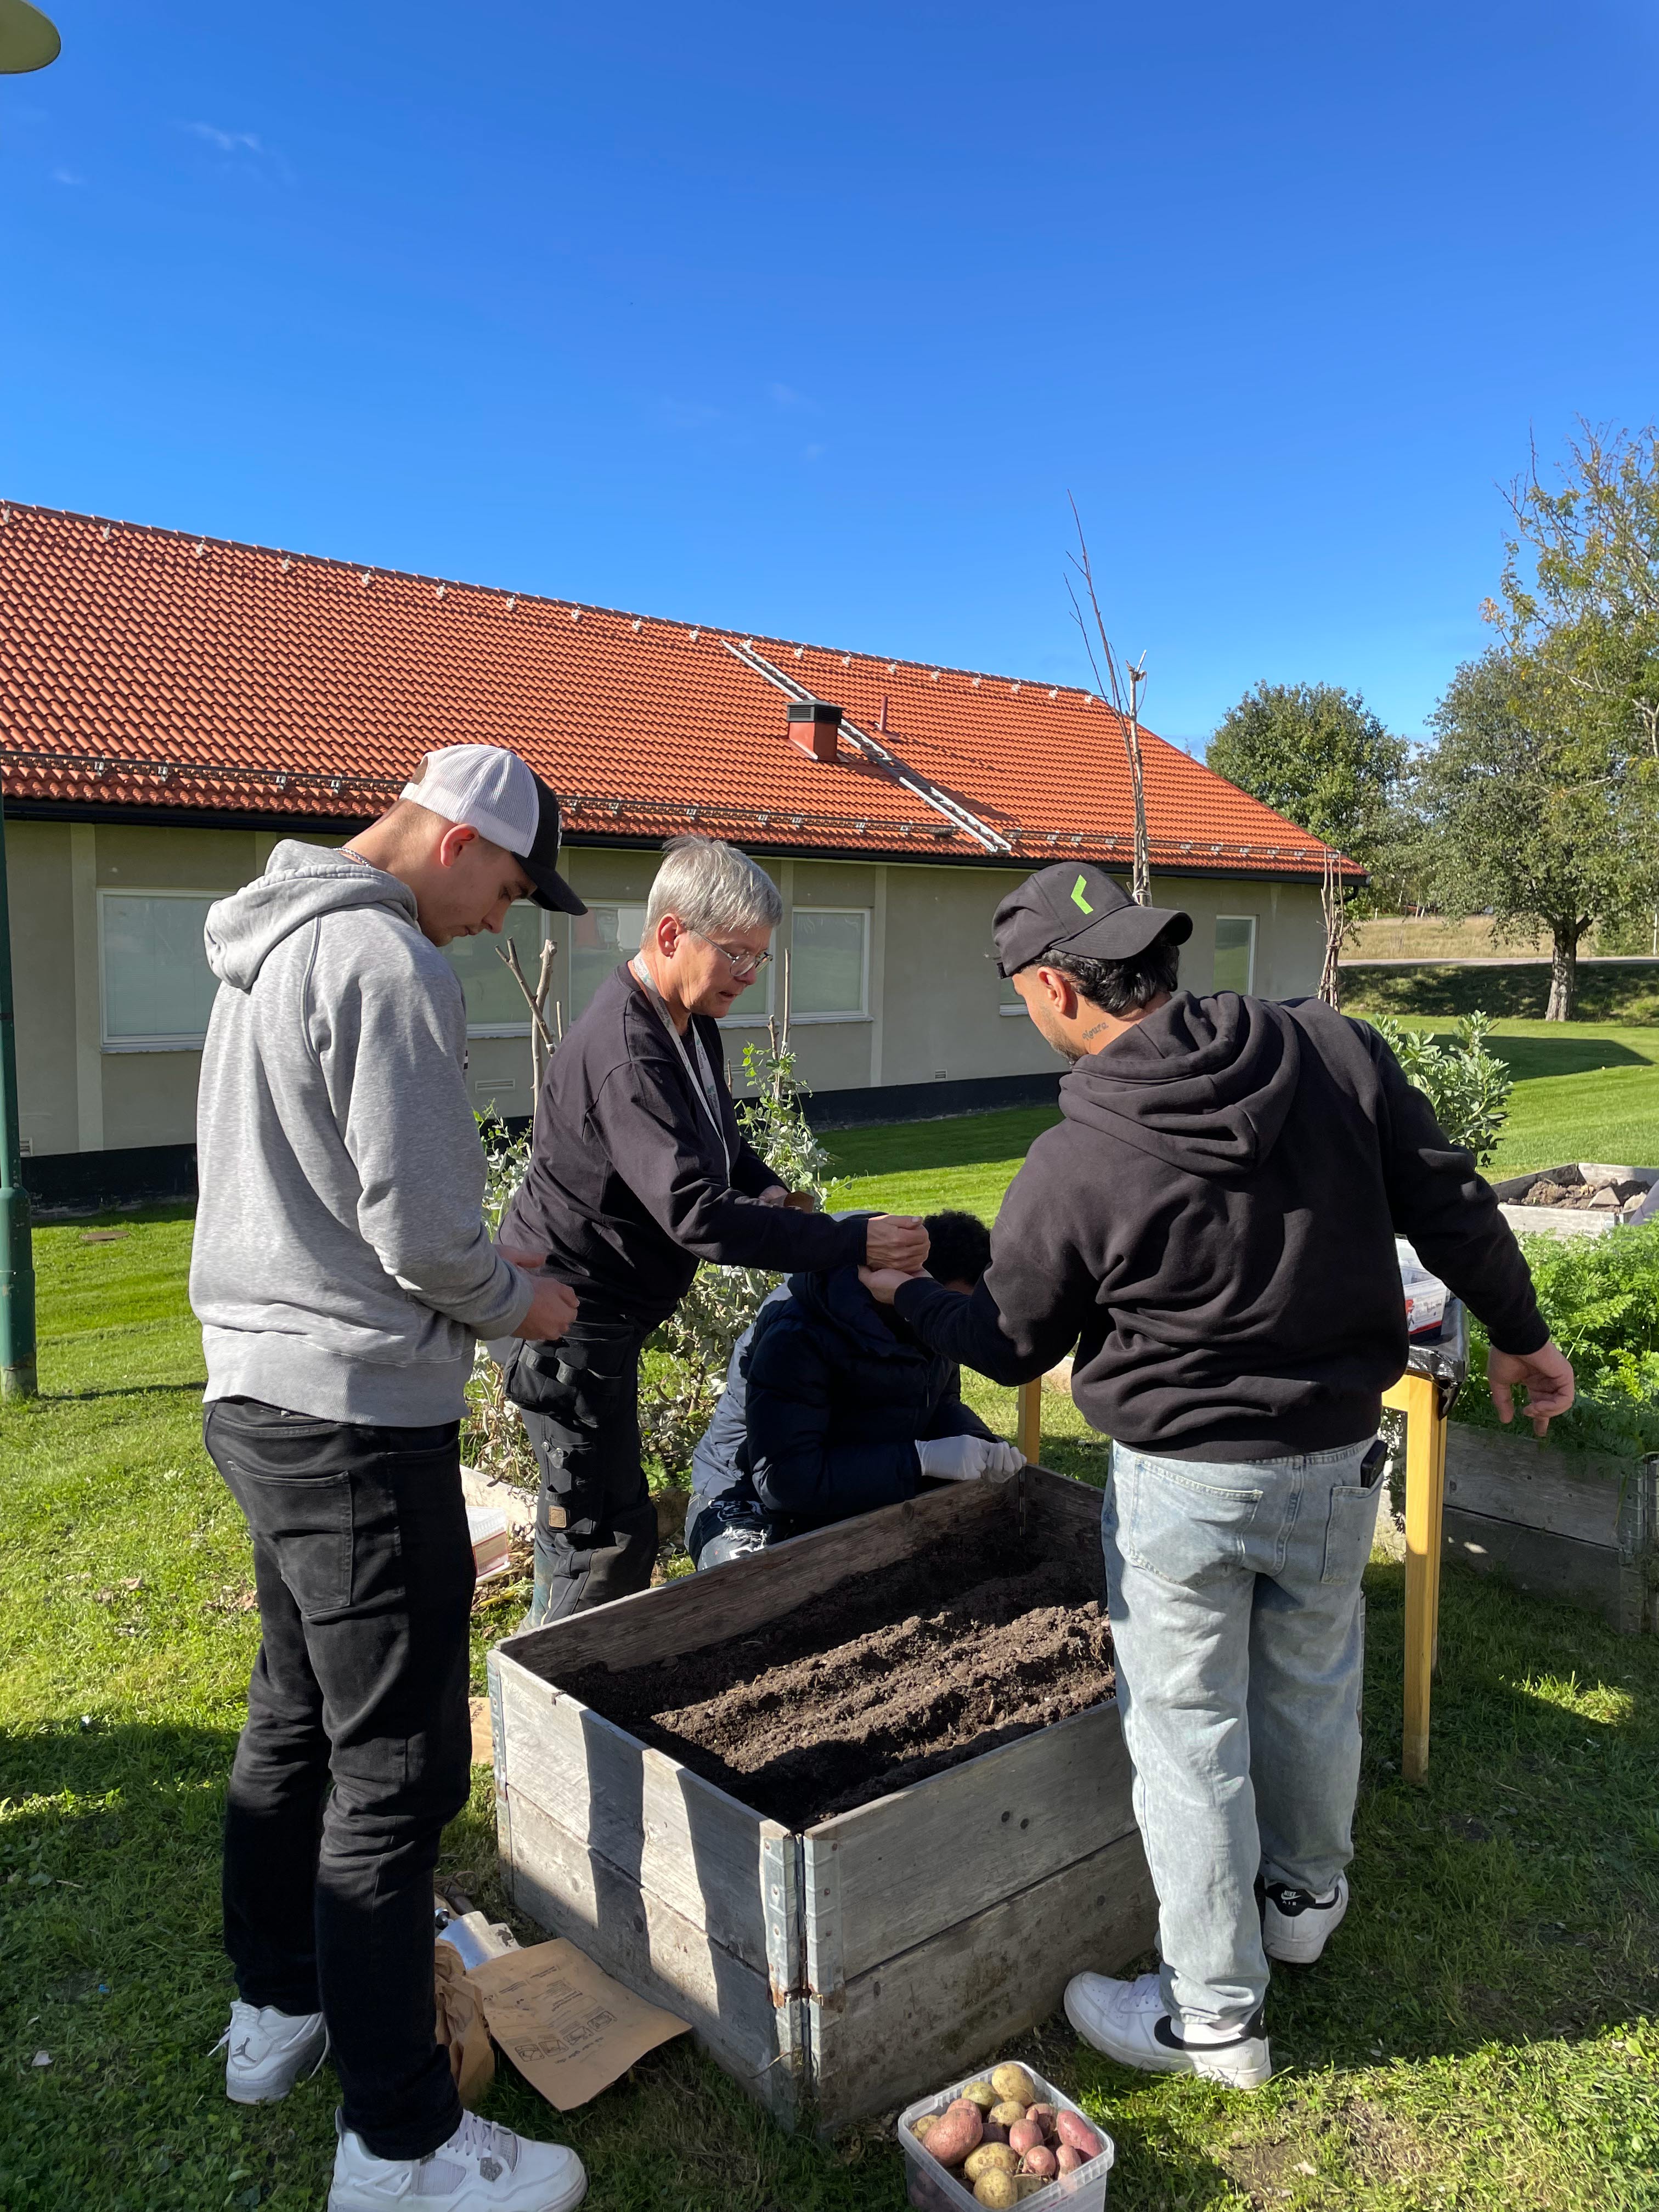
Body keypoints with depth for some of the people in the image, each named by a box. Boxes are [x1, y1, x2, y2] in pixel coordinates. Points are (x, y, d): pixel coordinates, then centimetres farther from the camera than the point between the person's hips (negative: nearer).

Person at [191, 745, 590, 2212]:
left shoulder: (271, 946, 13)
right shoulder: (386, 961, -18)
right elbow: (420, 1233, -22)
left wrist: (478, 1273, 16)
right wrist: (517, 1304, -2)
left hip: (260, 1398, 10)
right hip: (356, 1421, -10)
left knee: (296, 1718, 23)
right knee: (396, 1769, 1)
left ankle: (277, 2009, 41)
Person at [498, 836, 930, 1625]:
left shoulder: (688, 1021, 6)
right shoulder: (624, 1055, -28)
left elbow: (716, 1130, 23)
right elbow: (696, 1216, -35)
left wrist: (766, 1187, 1)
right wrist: (855, 1241, -35)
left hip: (608, 1313, 10)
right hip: (568, 1316, -10)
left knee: (587, 1518, 21)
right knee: (606, 1535, -5)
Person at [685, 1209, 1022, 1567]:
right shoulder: (797, 1336, -30)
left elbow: (942, 1404, 9)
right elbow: (783, 1478, -36)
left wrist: (981, 1445, -16)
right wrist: (921, 1458, -37)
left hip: (873, 1494, 7)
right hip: (755, 1500, -7)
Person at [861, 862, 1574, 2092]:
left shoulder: (1070, 1170, -21)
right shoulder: (1333, 1052, -12)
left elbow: (1013, 1346, -5)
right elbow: (1453, 1206, -4)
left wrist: (904, 1294, 13)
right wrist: (1519, 1334, 13)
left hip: (1182, 1483, -5)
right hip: (1338, 1460, 5)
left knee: (1189, 1735, 12)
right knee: (1314, 1688, 26)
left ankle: (1216, 2015, 28)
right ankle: (1307, 1896, 51)